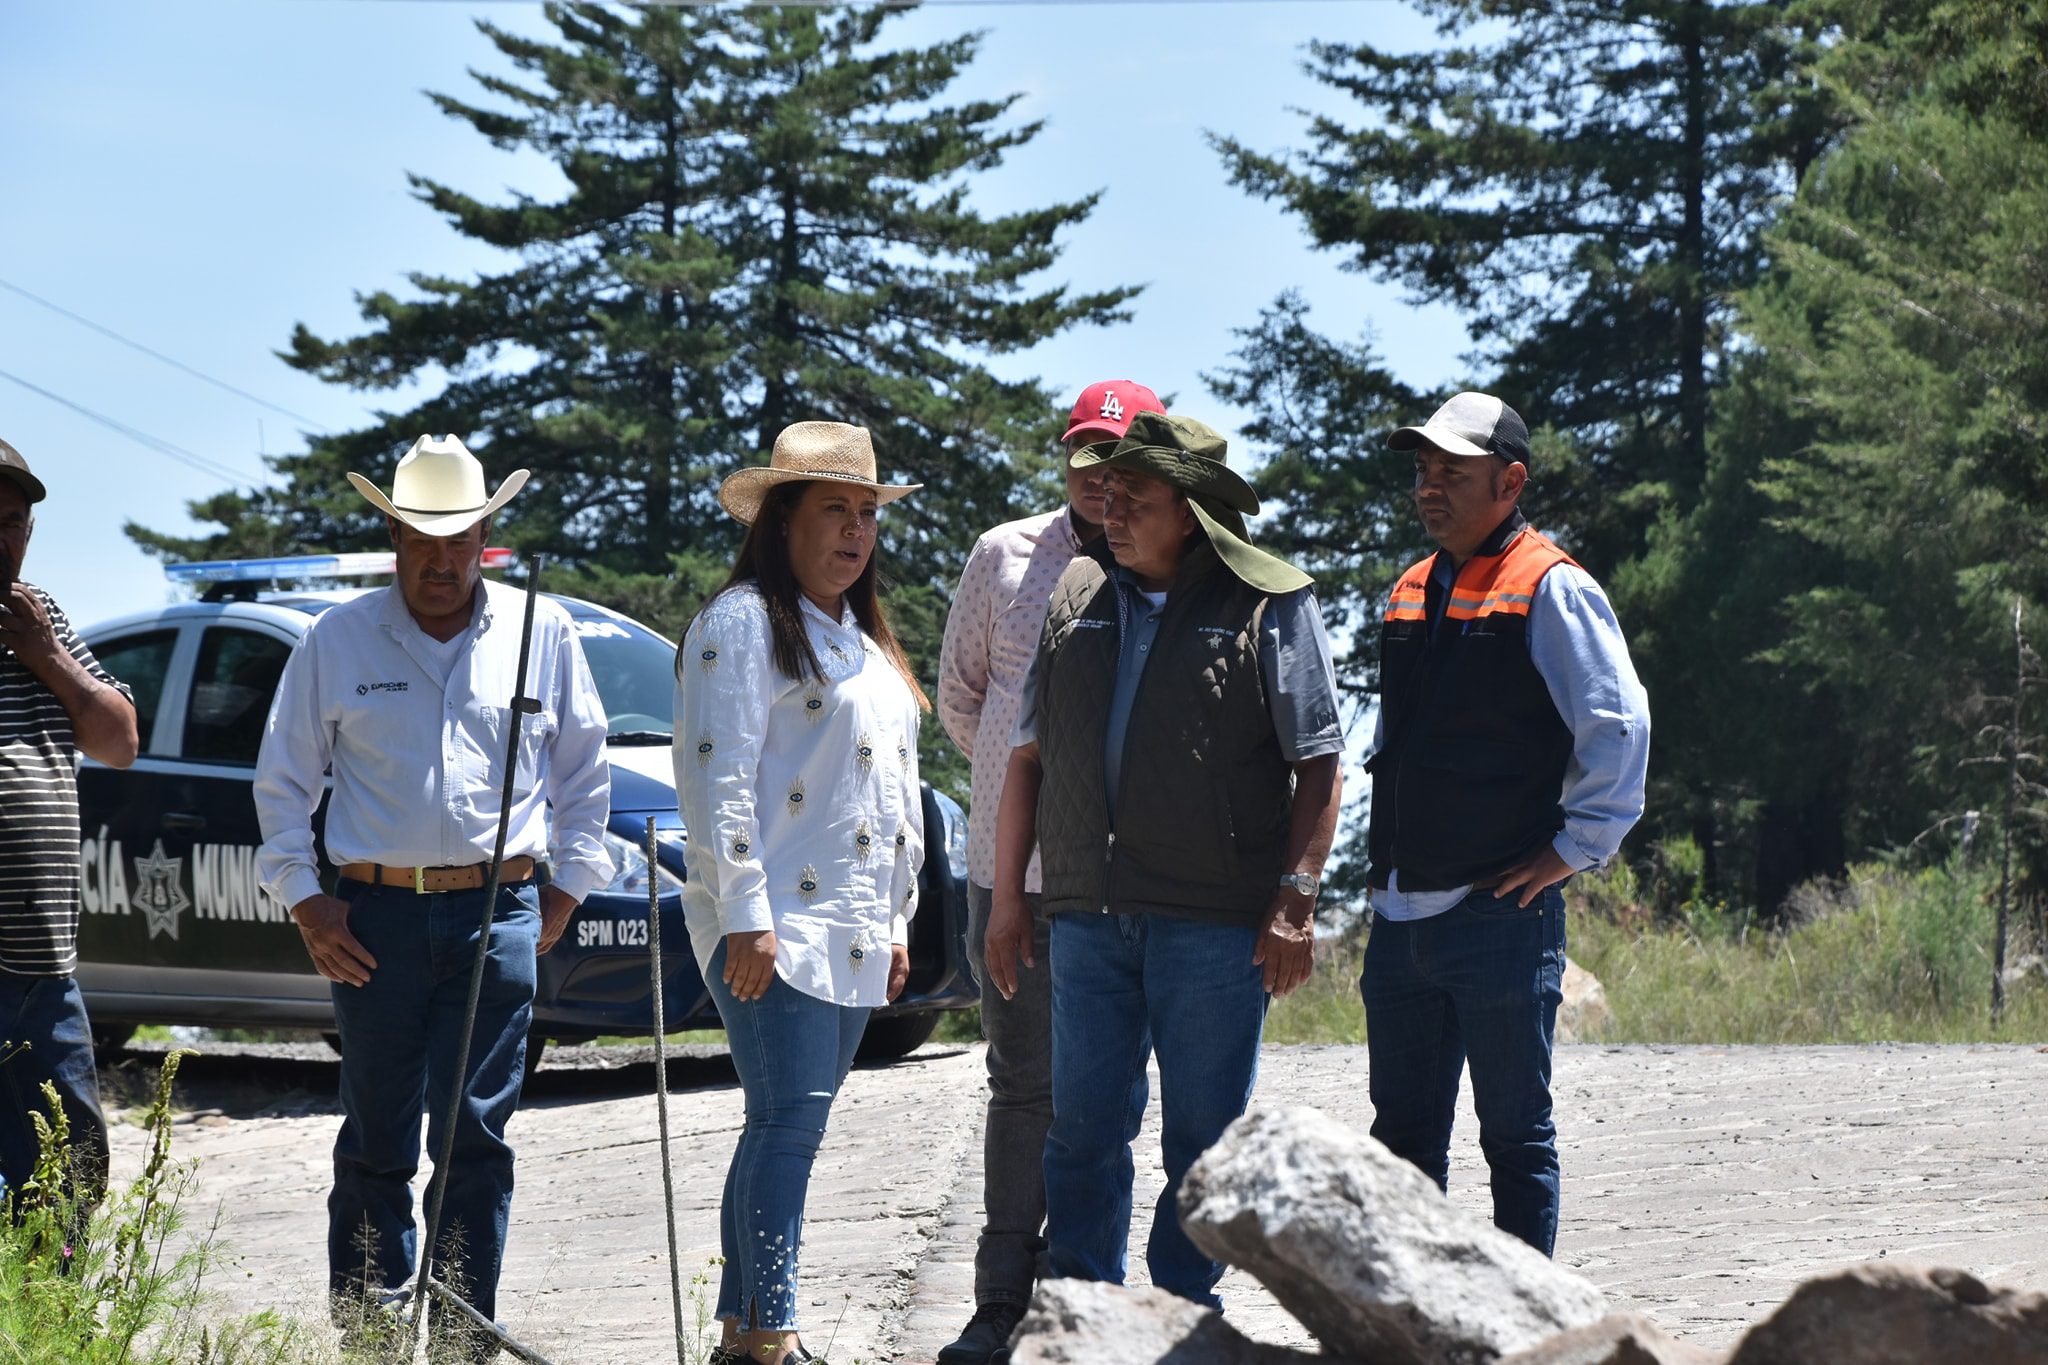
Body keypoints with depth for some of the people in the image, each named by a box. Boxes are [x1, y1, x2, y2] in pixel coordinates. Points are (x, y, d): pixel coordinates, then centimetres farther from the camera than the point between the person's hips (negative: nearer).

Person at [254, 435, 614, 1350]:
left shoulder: (541, 632, 7)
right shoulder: (337, 640, 5)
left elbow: (584, 768, 16)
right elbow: (282, 777, 10)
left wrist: (567, 885, 9)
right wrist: (301, 899, 3)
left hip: (499, 911, 0)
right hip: (376, 912, 0)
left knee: (476, 1130, -4)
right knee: (376, 1136, 3)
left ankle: (464, 1332, 1)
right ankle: (363, 1329, 10)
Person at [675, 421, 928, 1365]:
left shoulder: (864, 642, 22)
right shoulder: (742, 624, -6)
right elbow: (718, 777, -14)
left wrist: (896, 924, 21)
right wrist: (745, 916, -19)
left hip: (852, 933, 8)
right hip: (776, 924, -8)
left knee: (787, 1127, 8)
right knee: (790, 1119, -14)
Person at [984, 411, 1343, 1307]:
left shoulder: (1271, 606, -2)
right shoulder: (1076, 599, 12)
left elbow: (1318, 763, -3)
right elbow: (1028, 754, 16)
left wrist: (1294, 900, -11)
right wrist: (1007, 896, 13)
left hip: (1217, 921, -4)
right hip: (1088, 915, 4)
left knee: (1204, 1133, 2)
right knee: (1082, 1125, 6)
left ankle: (1183, 1309, 13)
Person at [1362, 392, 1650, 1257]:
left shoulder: (1549, 590, -7)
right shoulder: (1411, 594, 16)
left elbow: (1618, 724, -12)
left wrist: (1574, 849, -11)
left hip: (1501, 917, -7)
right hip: (1401, 916, 8)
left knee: (1516, 1136, 0)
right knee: (1403, 1133, 11)